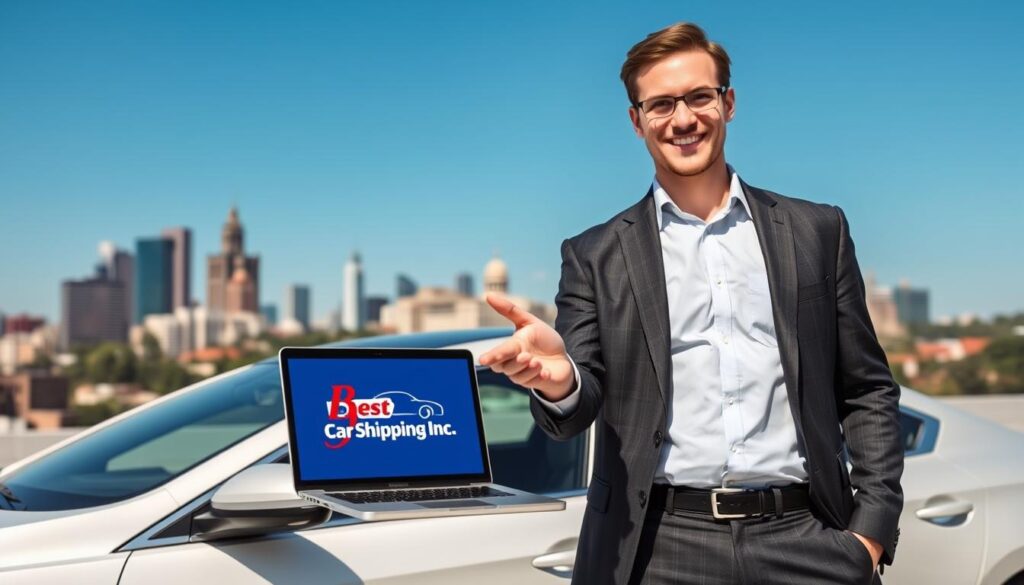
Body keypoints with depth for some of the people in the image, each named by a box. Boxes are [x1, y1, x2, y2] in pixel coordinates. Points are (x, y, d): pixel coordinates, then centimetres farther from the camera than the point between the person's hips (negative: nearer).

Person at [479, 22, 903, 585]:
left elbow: (867, 391, 11)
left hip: (803, 538, 1)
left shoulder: (816, 231, 10)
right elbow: (578, 409, 0)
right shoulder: (596, 256, 7)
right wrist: (560, 380, -23)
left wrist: (873, 526, -1)